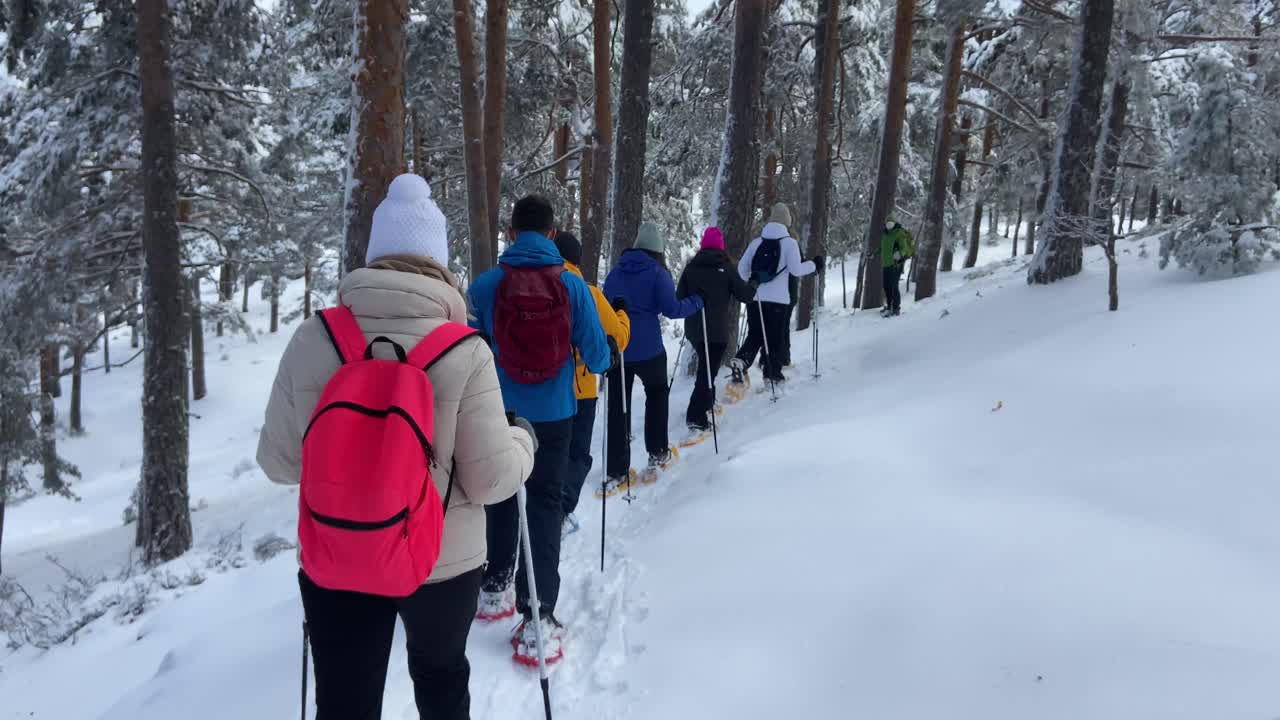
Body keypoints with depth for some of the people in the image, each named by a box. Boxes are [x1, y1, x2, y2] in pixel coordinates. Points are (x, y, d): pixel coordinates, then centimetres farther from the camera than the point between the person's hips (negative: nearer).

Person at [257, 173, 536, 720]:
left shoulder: (313, 339, -10)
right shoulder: (464, 352, -17)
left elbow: (278, 462, -2)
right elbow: (490, 479, -14)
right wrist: (522, 442, 7)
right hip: (442, 561, -1)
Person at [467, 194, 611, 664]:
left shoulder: (484, 286, -9)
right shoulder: (572, 285, -10)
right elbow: (597, 358, -6)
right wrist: (598, 360, 17)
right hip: (553, 415, -1)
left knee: (500, 500, 21)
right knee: (545, 507, 6)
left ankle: (495, 590, 37)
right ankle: (537, 622, 1)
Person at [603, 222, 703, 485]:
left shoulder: (616, 272, 8)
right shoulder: (657, 273, -7)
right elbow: (672, 309, -12)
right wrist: (697, 302, 5)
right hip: (647, 348, -3)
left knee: (618, 406, 7)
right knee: (657, 393, 21)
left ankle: (616, 471, 7)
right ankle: (657, 453, 19)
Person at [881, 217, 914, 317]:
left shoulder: (899, 233, -9)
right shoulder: (885, 234, 14)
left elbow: (904, 248, -18)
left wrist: (900, 254, -36)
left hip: (896, 263, -8)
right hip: (886, 263, 8)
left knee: (894, 286, -10)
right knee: (886, 286, 14)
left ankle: (896, 309, -5)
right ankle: (889, 307, 29)